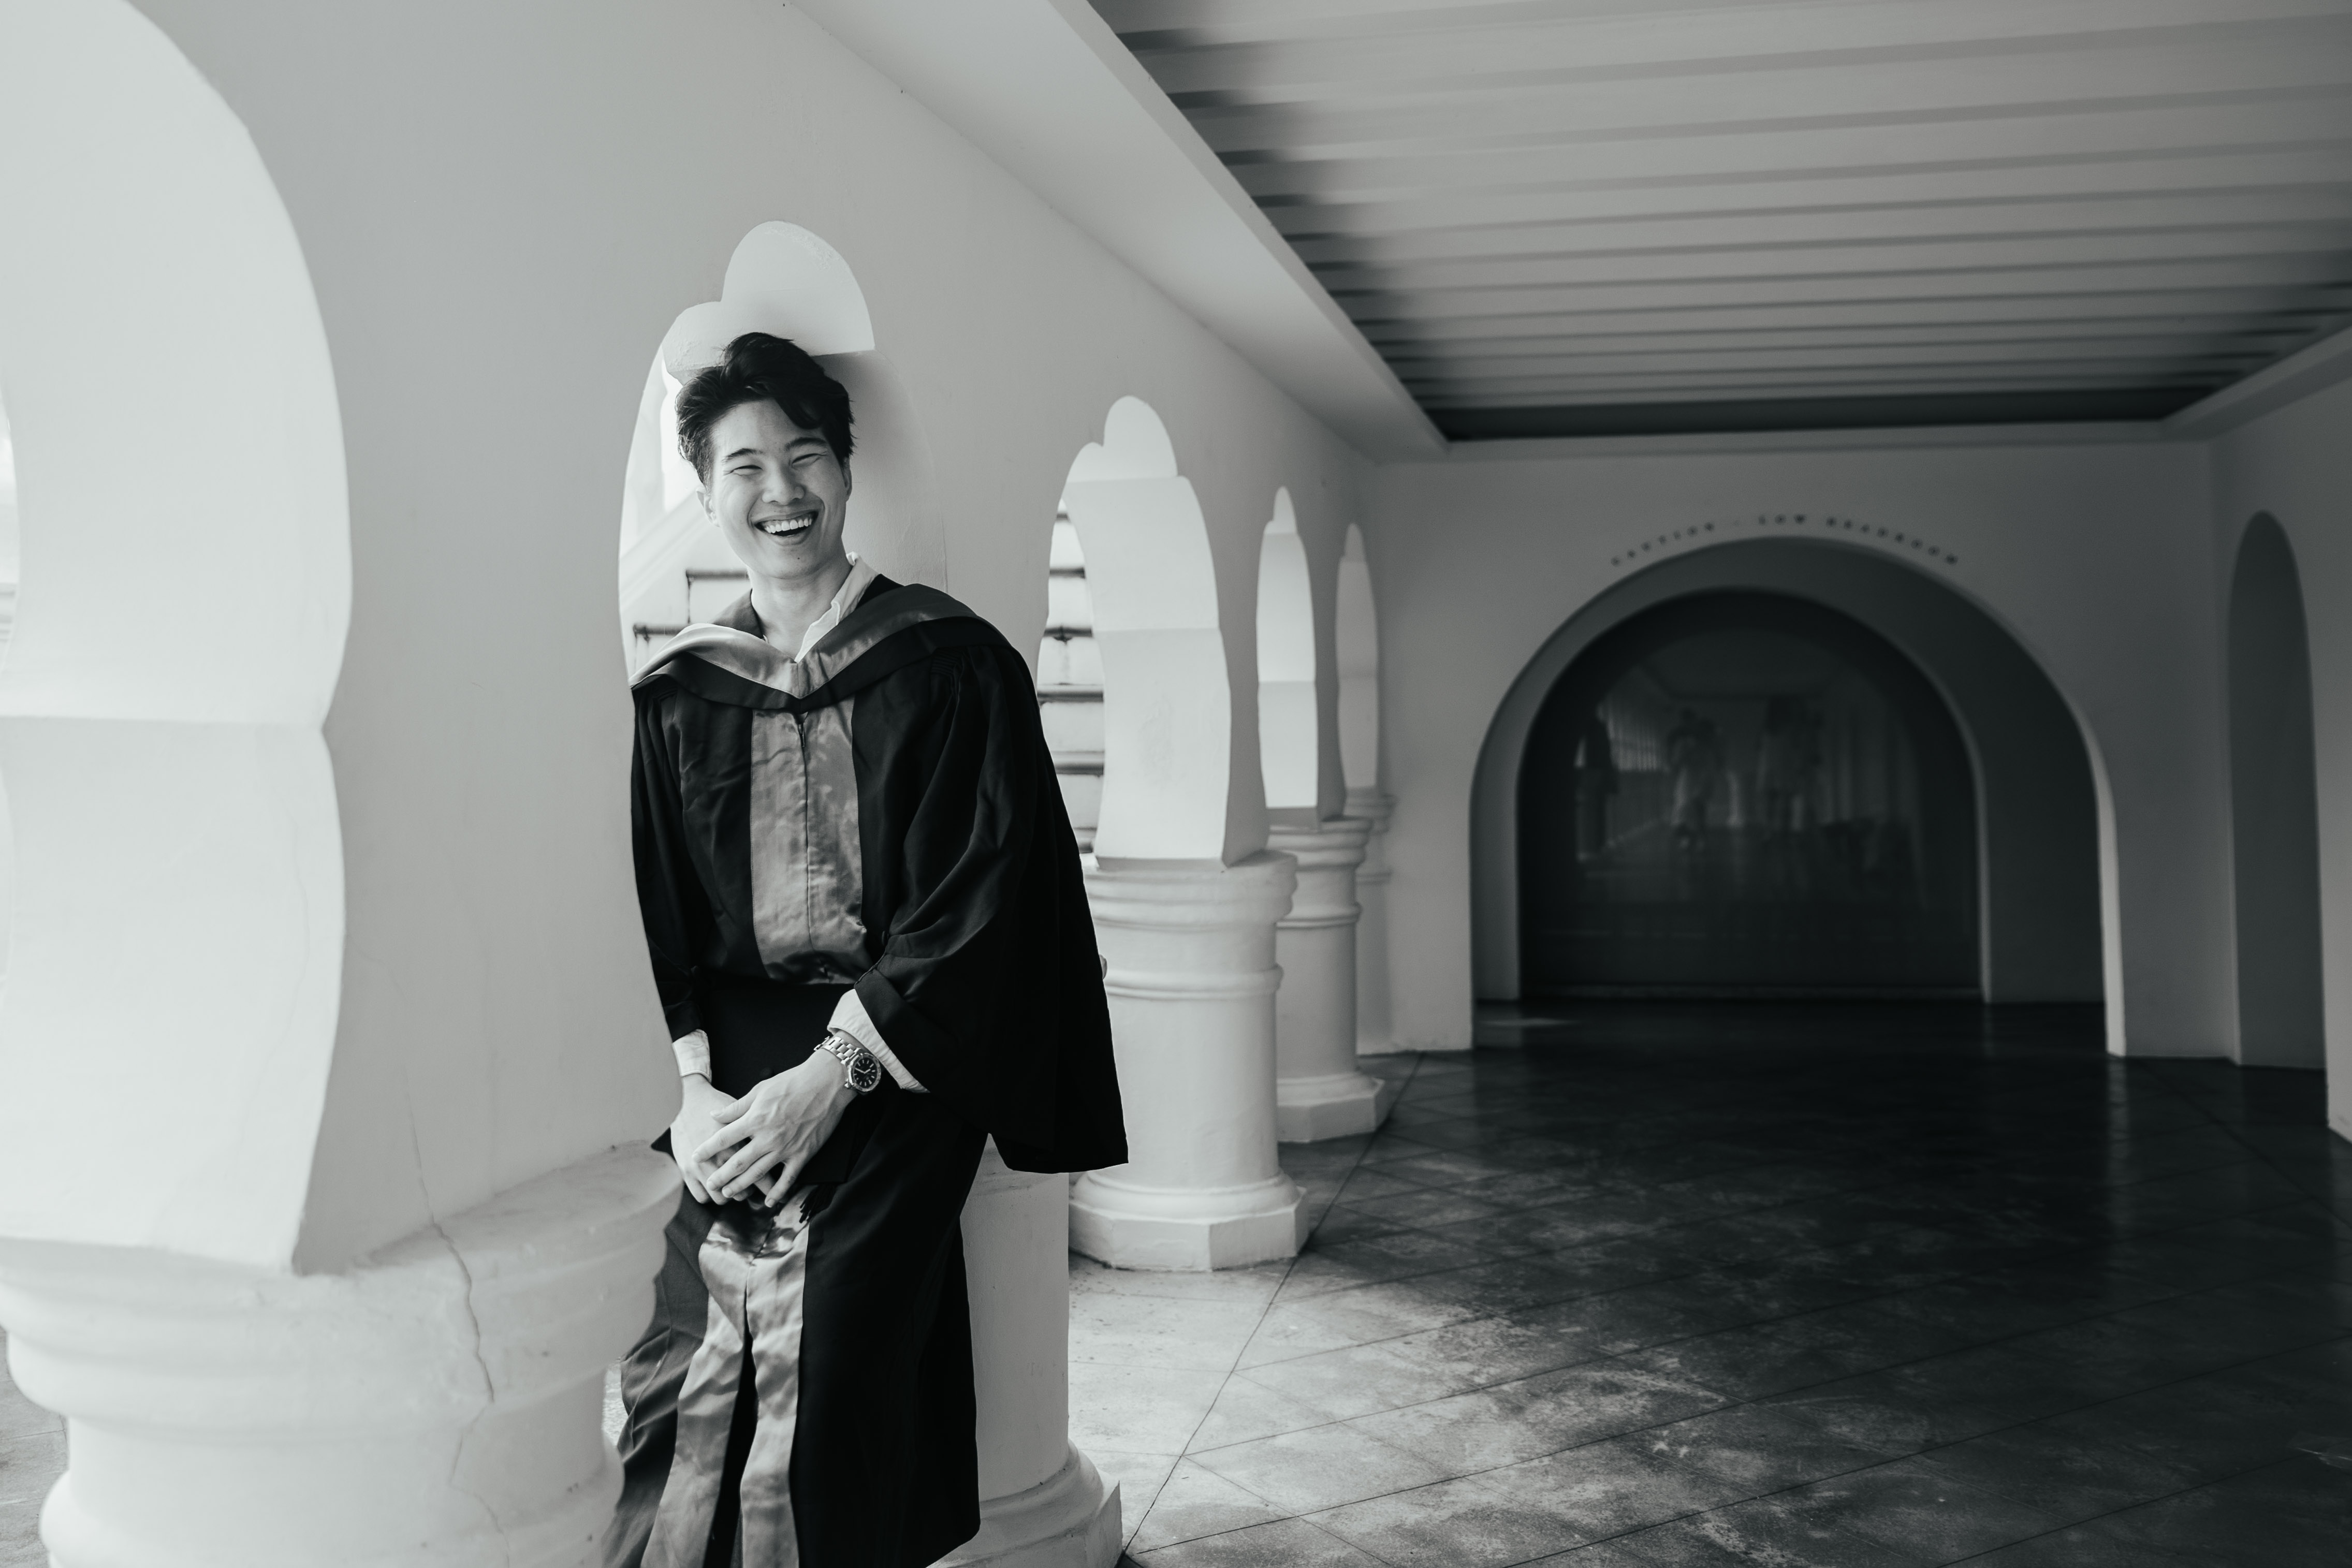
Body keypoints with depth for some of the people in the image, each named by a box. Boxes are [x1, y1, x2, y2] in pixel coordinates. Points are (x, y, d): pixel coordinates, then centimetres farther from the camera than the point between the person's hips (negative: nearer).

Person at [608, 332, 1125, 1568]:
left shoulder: (948, 664, 1)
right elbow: (653, 914, 10)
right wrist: (692, 1086, -7)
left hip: (891, 1062, -3)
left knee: (817, 1411, -15)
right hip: (726, 1059, 3)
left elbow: (977, 896, -6)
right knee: (674, 1396, -9)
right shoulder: (676, 696, 12)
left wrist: (832, 1071, -15)